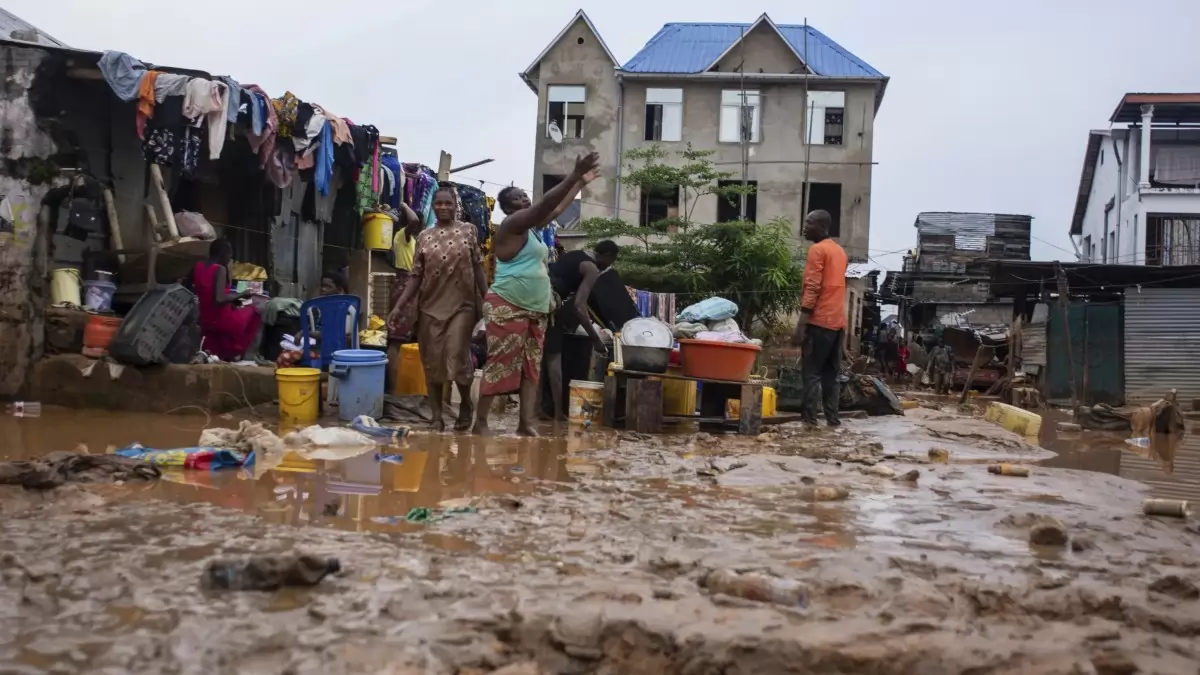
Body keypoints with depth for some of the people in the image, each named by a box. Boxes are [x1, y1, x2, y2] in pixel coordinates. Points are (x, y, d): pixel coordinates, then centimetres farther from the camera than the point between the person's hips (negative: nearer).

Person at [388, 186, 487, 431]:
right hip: (430, 307, 3)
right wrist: (399, 306, -1)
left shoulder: (468, 231, 4)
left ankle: (466, 404, 17)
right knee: (432, 362, 3)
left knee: (456, 357, -9)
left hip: (461, 305, -2)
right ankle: (436, 417, 11)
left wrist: (487, 300, 0)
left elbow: (478, 268, 4)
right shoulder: (424, 236, 7)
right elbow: (416, 276, 6)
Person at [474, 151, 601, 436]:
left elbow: (557, 208, 27)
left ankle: (526, 423, 4)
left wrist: (581, 182, 29)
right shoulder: (512, 224, -9)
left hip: (535, 310, 9)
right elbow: (545, 204, -20)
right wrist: (574, 175, -23)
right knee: (500, 364, -9)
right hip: (507, 307, -9)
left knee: (532, 366, 4)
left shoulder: (530, 226, 16)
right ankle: (480, 422, -3)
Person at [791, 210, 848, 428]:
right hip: (838, 321, 8)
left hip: (820, 320, -8)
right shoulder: (839, 251, 19)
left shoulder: (817, 249, -8)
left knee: (811, 372, -6)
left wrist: (800, 325, -18)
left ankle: (809, 418, -8)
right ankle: (832, 417, 9)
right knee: (831, 373, 10)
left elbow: (812, 289, -16)